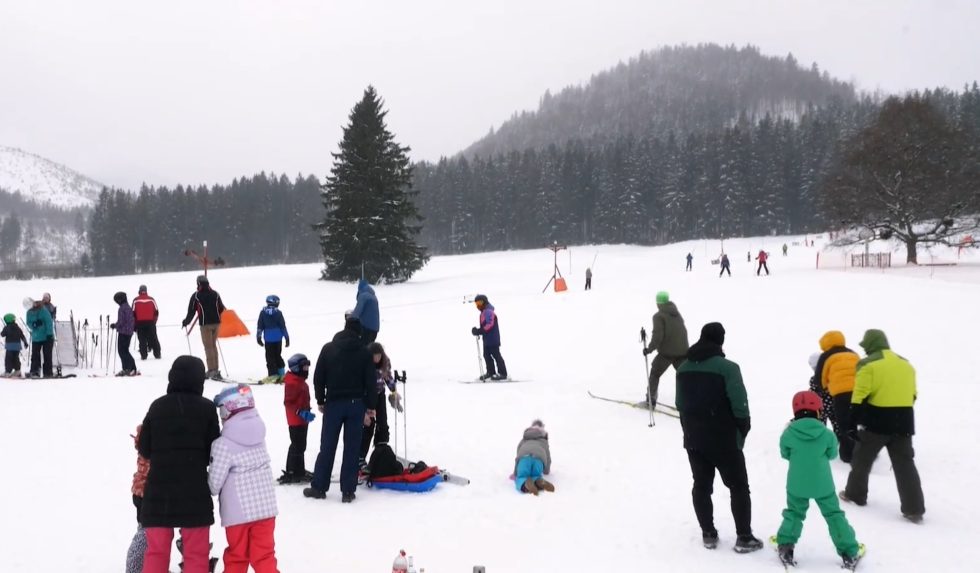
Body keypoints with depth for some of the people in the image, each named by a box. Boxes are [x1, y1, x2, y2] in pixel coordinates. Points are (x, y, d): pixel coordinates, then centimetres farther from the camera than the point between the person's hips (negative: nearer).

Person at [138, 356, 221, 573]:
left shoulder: (157, 406, 1)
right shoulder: (206, 408, -6)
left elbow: (144, 449, 5)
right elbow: (215, 450, -1)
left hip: (159, 490, 3)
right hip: (194, 491, -2)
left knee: (156, 550, 13)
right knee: (196, 553, 6)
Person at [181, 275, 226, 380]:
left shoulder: (196, 296, -5)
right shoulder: (215, 294, 8)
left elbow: (191, 310, -4)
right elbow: (221, 309, 14)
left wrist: (185, 322, 11)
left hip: (205, 324, -5)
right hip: (216, 322, 5)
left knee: (208, 347, -3)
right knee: (213, 345, 15)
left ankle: (212, 370, -10)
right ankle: (215, 369, 17)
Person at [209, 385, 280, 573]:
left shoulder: (223, 444, -16)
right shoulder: (258, 434, 2)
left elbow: (215, 480, -11)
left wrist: (212, 491, 11)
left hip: (238, 511, -4)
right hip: (265, 507, 4)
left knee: (236, 556, 13)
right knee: (264, 555, 8)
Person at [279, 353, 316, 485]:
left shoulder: (301, 381, 12)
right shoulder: (292, 384, -20)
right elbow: (288, 402, -24)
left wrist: (306, 412, 21)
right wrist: (302, 413, -29)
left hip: (302, 420, 10)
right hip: (296, 420, -10)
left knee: (300, 446, 17)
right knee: (298, 447, -6)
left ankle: (298, 471, 26)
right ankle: (294, 473, 0)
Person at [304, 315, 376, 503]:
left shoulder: (328, 348, 0)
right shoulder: (364, 352, -3)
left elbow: (318, 377, 1)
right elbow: (371, 381, -3)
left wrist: (320, 401, 11)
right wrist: (370, 407, 5)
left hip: (334, 403, 1)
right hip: (356, 404, 0)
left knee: (327, 447, 8)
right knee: (352, 448, 3)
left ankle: (319, 487, 12)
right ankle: (348, 491, 4)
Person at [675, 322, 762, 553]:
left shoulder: (683, 368, 2)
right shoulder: (727, 367, -18)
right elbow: (740, 406, -18)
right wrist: (742, 433, -3)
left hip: (693, 439, 5)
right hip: (724, 440, -5)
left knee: (701, 486, 15)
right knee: (738, 487, 7)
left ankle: (708, 534, 21)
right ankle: (744, 538, 10)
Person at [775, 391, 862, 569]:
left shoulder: (788, 433, -10)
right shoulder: (826, 433, -9)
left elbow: (785, 454, 4)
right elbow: (833, 454, 6)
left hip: (797, 484, 0)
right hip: (823, 484, 0)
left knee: (794, 514, 19)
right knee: (834, 515, 12)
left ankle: (785, 548, 15)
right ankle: (849, 553, 14)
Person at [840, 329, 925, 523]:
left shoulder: (867, 364, -7)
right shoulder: (906, 364, 14)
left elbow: (860, 397, -13)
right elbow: (912, 395, 20)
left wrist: (853, 423, -9)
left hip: (877, 421, -5)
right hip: (903, 422, 5)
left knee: (862, 458, 15)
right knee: (905, 465, 6)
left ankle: (855, 494, 27)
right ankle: (914, 509, 2)